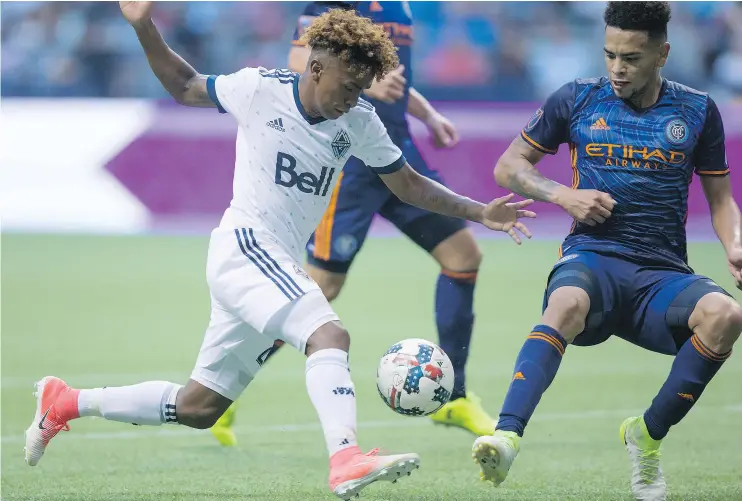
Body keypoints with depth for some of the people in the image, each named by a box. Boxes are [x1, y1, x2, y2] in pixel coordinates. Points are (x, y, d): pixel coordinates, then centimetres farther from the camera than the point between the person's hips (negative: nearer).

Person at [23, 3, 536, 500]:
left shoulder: (360, 123, 5)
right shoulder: (259, 89, -6)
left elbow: (409, 184, 13)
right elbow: (183, 86, 10)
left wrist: (480, 212, 3)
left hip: (282, 265, 7)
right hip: (243, 244, -7)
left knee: (199, 408, 12)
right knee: (330, 335, -31)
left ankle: (66, 402, 26)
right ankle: (346, 460, -47)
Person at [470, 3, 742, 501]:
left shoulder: (697, 111, 10)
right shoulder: (577, 99, 8)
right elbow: (508, 166, 16)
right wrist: (564, 195, -2)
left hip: (663, 273, 1)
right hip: (592, 257, -1)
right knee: (567, 303, -39)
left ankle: (648, 435, -12)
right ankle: (507, 438, -54)